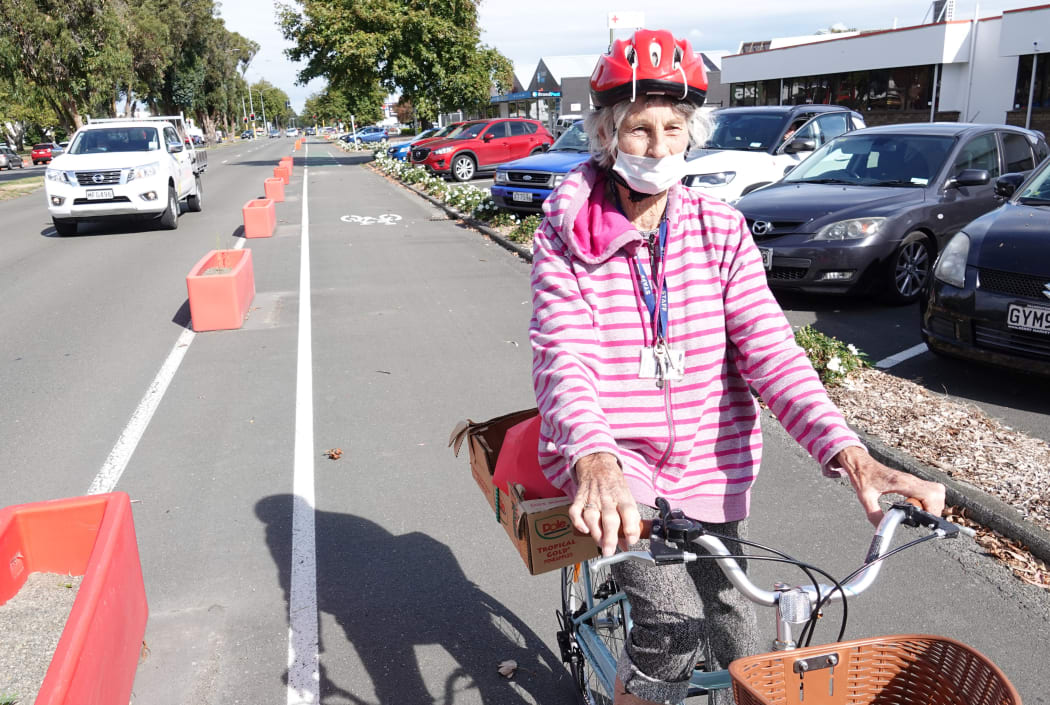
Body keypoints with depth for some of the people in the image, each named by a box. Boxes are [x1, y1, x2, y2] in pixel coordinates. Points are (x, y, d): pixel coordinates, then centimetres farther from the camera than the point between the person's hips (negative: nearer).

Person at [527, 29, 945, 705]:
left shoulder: (721, 230, 0)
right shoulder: (568, 235, -7)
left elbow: (769, 346, -9)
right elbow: (563, 356, -20)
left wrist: (849, 452, -24)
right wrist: (595, 459, -41)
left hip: (708, 468, 3)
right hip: (610, 462, -3)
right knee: (675, 621, -23)